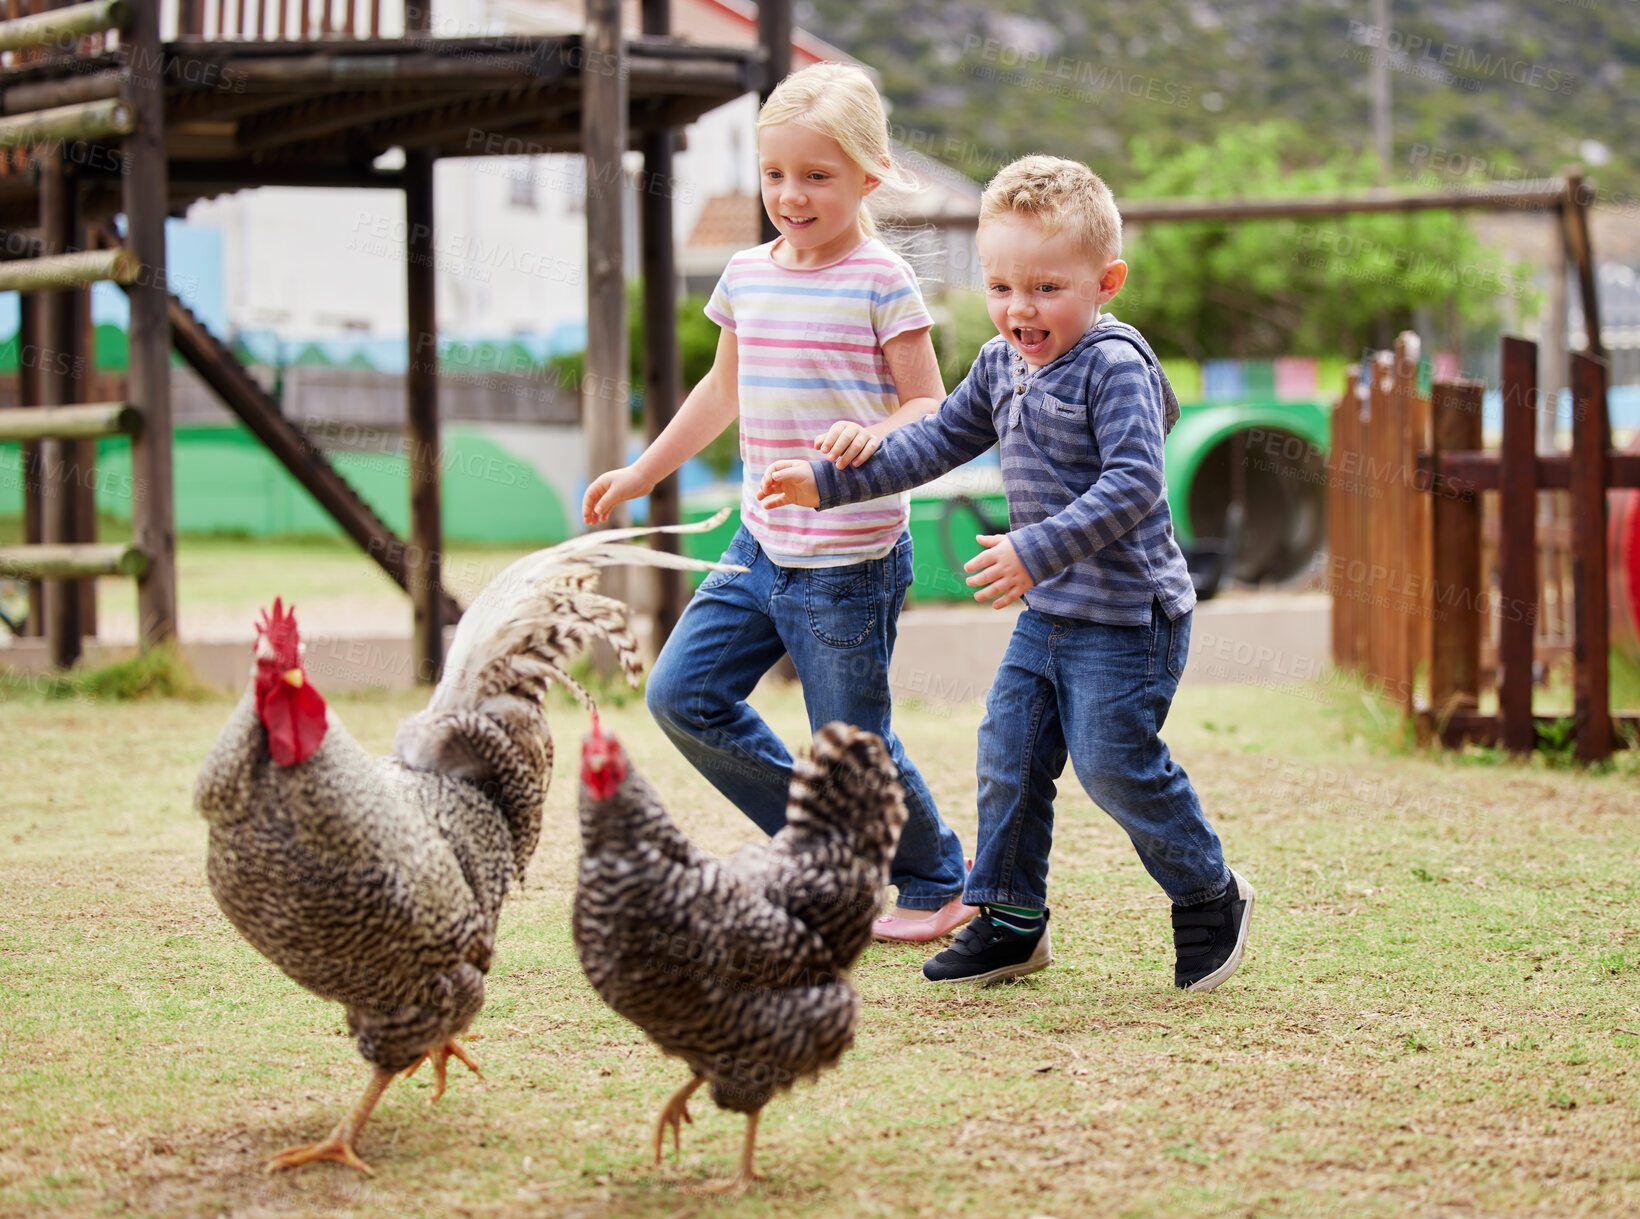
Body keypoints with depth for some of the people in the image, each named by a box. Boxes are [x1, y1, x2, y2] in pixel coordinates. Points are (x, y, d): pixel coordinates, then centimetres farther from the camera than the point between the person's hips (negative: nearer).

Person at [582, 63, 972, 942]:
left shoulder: (881, 282, -11)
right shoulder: (747, 275, 8)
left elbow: (931, 407, -9)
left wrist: (874, 436, -30)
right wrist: (642, 473, 29)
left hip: (850, 562, -7)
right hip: (761, 543, 7)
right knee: (681, 693, 2)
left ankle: (939, 886, 24)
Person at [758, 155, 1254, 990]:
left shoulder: (1115, 367, -19)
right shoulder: (1001, 367, 8)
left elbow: (1134, 485, -27)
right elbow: (938, 441, 20)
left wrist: (1038, 551, -33)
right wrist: (829, 483, 15)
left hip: (1126, 616, -9)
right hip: (1048, 610, 9)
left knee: (1114, 764, -7)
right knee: (1008, 756, 8)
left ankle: (1210, 897, 13)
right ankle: (1009, 920, 20)